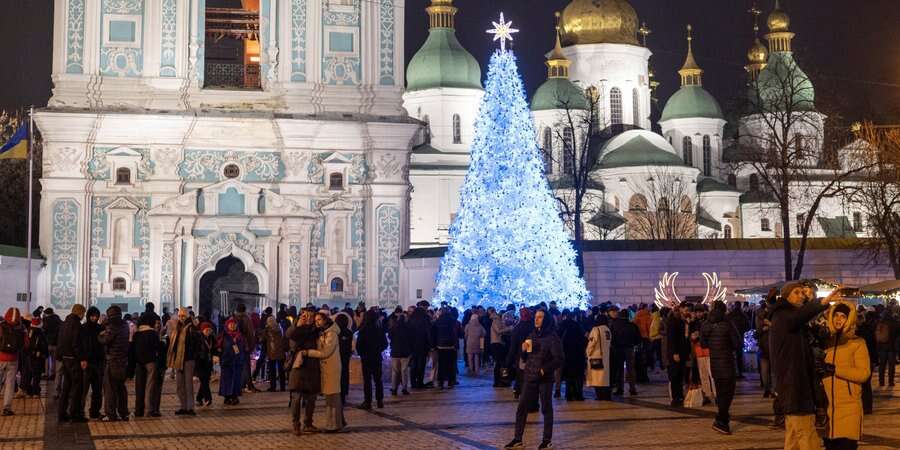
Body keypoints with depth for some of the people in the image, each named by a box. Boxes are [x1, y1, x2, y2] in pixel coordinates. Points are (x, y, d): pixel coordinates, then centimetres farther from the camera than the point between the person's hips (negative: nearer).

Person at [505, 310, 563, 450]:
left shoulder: (552, 337, -9)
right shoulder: (532, 335, 10)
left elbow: (558, 360, -12)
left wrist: (545, 369, -21)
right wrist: (524, 350, -5)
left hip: (545, 379, -6)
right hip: (530, 377, 6)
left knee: (546, 408, 4)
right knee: (521, 408, 3)